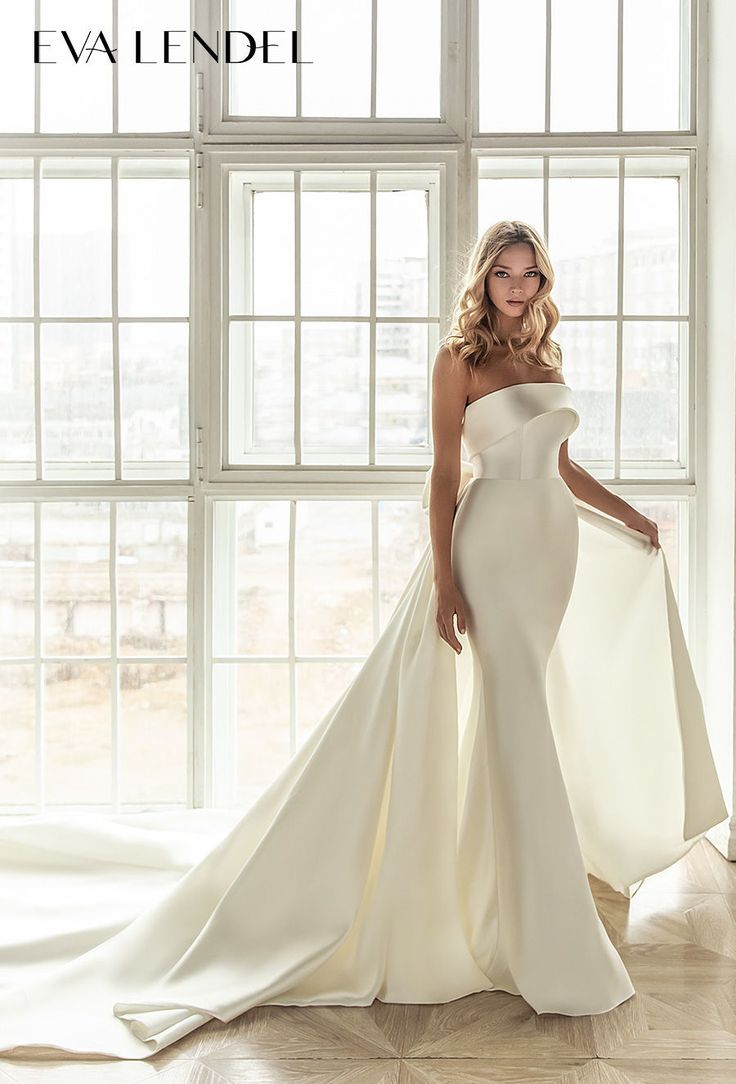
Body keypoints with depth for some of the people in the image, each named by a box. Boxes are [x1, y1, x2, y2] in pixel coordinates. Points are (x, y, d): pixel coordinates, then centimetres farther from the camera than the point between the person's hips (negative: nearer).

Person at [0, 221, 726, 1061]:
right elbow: (445, 473, -9)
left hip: (555, 543, 7)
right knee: (520, 728, -5)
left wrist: (630, 518, 28)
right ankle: (551, 952, 6)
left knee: (526, 713, 16)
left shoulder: (546, 356, 16)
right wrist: (443, 577, -16)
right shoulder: (459, 360, -4)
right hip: (495, 543, -7)